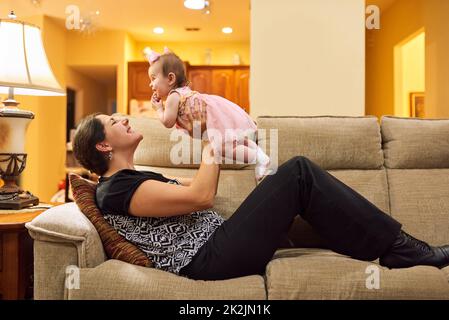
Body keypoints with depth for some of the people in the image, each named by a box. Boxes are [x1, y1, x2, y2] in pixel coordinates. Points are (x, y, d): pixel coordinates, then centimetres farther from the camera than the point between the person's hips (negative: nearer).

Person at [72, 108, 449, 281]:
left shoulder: (136, 177, 21)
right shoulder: (117, 189, -11)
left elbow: (200, 188, 23)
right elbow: (201, 197, -19)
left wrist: (209, 137, 11)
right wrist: (211, 140, -7)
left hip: (216, 241, 10)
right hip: (211, 257, -10)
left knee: (294, 178, 6)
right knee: (298, 171, -15)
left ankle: (394, 246, 5)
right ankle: (398, 248, -5)